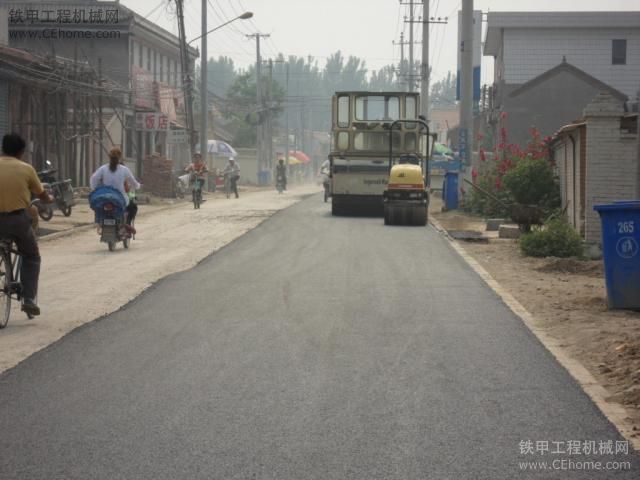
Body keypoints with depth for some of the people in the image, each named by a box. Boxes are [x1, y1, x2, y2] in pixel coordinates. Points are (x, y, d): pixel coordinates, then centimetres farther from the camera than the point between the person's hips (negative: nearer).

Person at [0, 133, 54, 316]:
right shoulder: (26, 169, 0)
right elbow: (42, 196, 11)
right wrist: (50, 199, 34)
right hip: (19, 219, 0)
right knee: (31, 257, 20)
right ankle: (29, 299, 7)